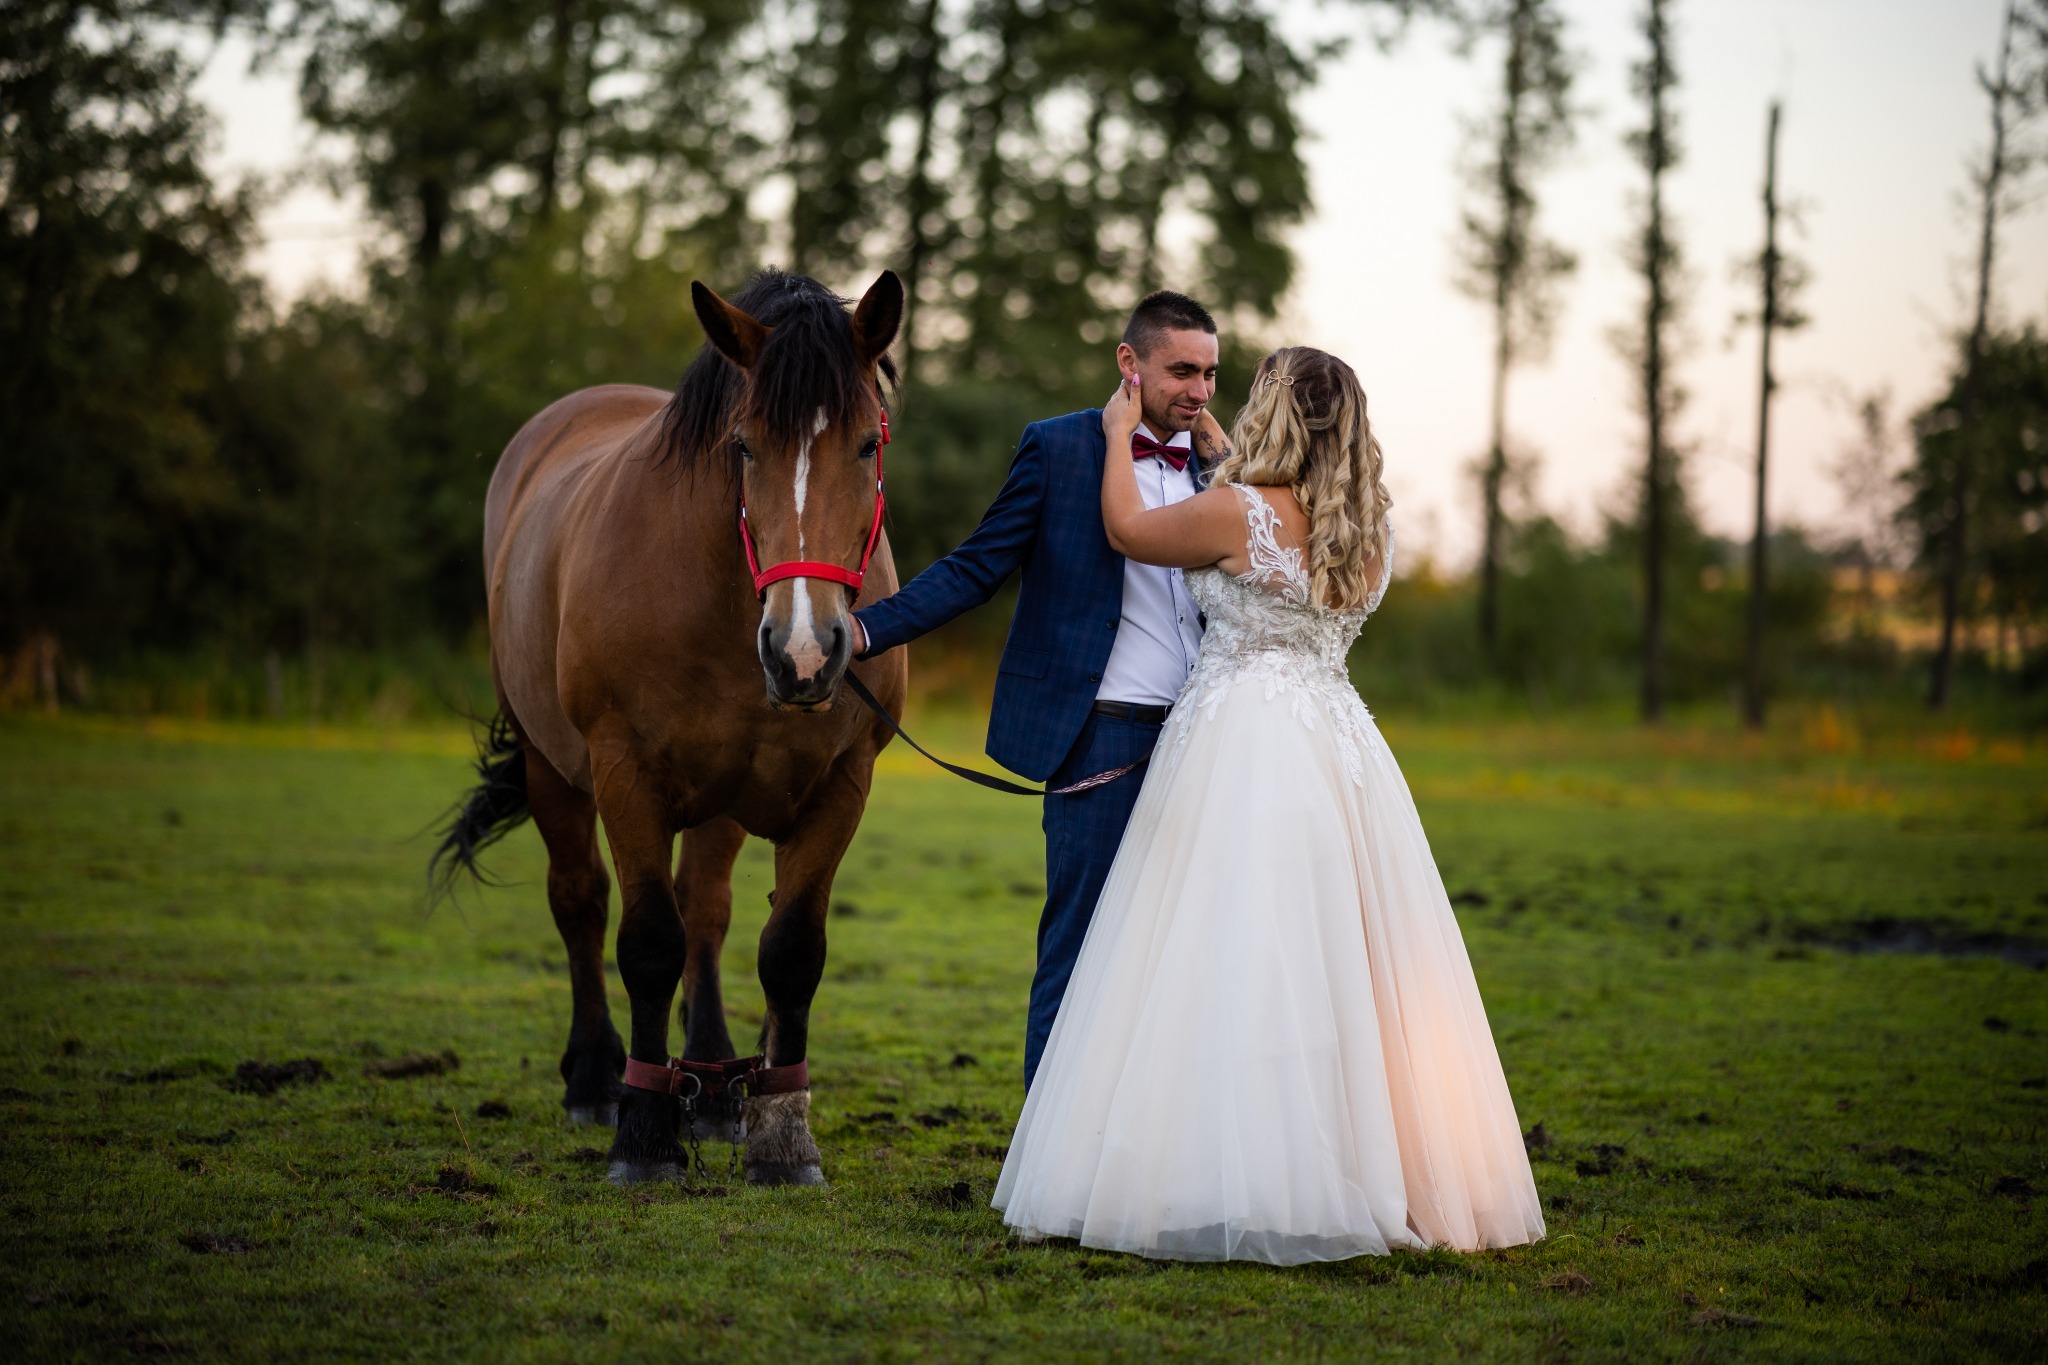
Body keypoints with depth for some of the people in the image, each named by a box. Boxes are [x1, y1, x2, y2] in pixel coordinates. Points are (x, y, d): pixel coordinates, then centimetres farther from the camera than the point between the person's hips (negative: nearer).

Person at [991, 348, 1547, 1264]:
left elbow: (1127, 530, 5)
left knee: (1231, 963, -6)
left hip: (1240, 747, -6)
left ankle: (1238, 1187, -8)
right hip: (1337, 740, 6)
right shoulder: (1368, 531, 7)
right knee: (1332, 961, 8)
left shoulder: (1235, 512, -11)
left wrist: (1120, 433, 21)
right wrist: (1214, 443, 37)